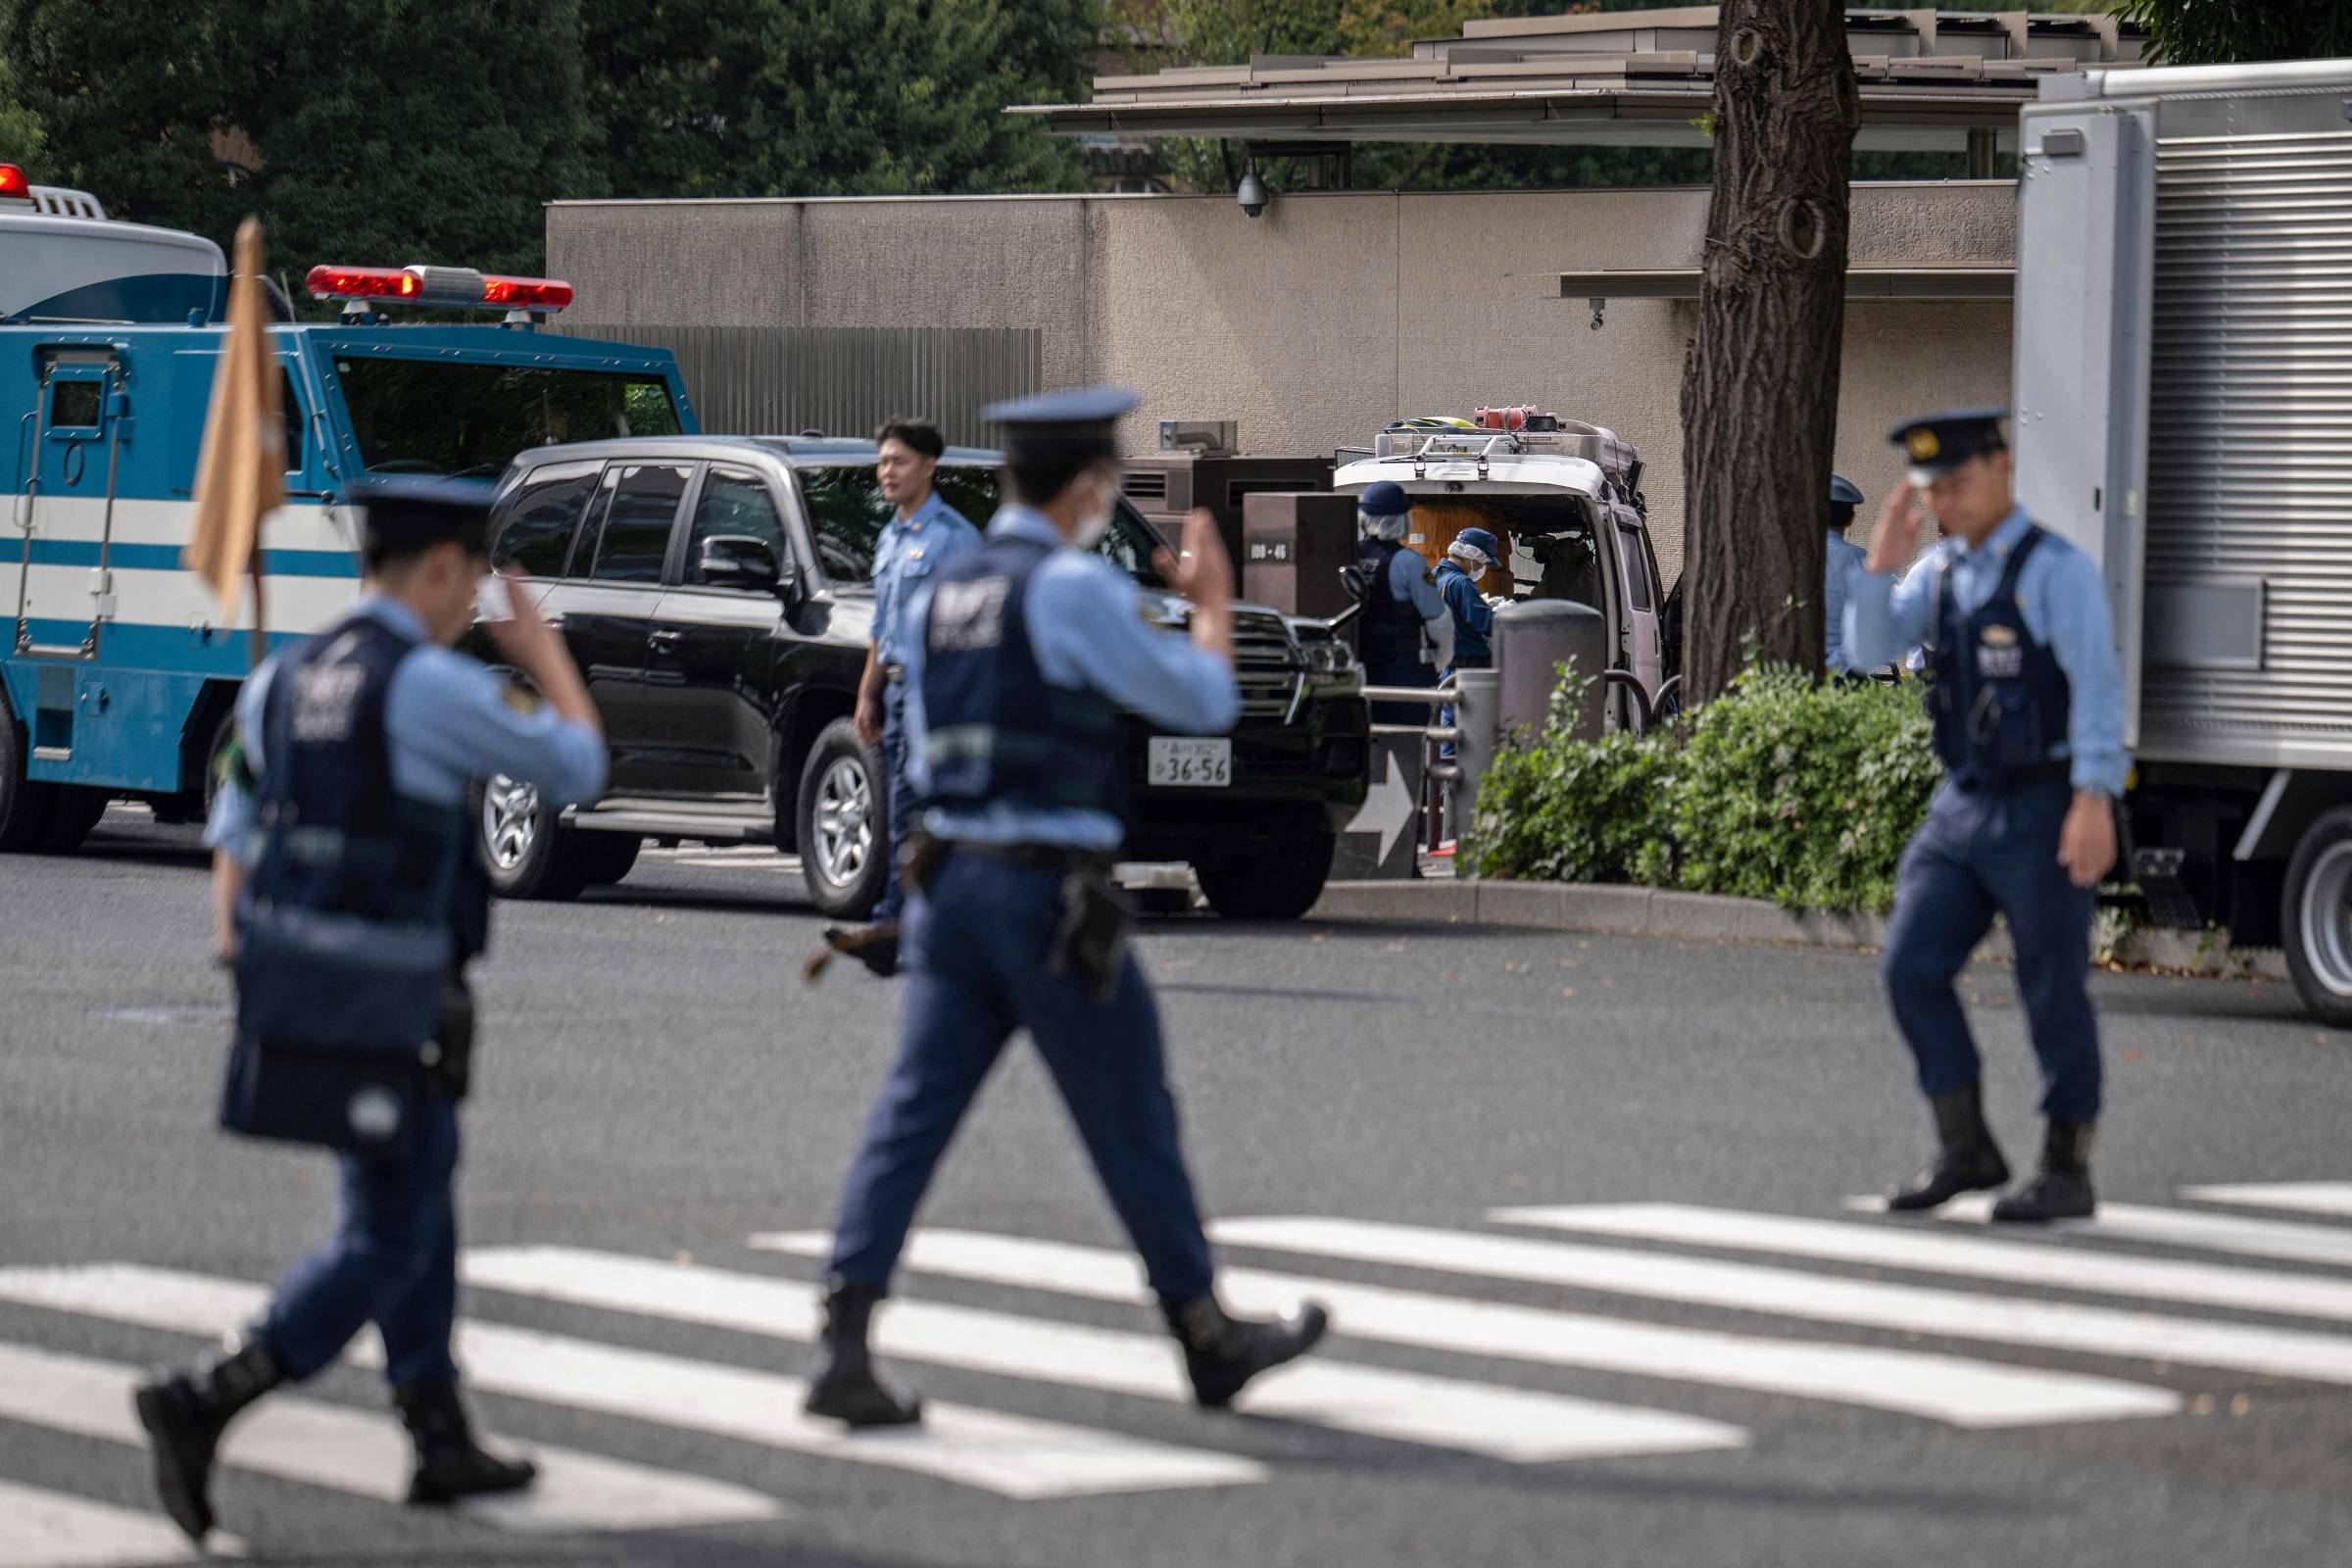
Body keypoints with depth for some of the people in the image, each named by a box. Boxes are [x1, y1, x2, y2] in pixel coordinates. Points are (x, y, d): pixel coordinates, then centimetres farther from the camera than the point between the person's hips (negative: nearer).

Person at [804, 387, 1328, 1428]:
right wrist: (1213, 598, 14)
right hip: (1053, 893, -6)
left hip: (949, 883, 6)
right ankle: (1209, 1339, 22)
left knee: (913, 1114, 1)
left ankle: (842, 1349, -11)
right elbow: (1203, 704, -4)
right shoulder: (1074, 587, -11)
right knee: (1132, 1125, 8)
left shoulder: (936, 599, 12)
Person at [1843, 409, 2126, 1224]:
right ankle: (1965, 1149, 9)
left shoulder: (2057, 570, -11)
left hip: (2044, 812, -7)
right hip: (1963, 806, 7)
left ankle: (2067, 1170, 10)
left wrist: (2094, 801, -28)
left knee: (2054, 990, 0)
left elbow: (2097, 689, -18)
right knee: (1912, 968, -1)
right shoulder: (1941, 570, 10)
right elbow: (1869, 650, 6)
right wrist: (1882, 562, -9)